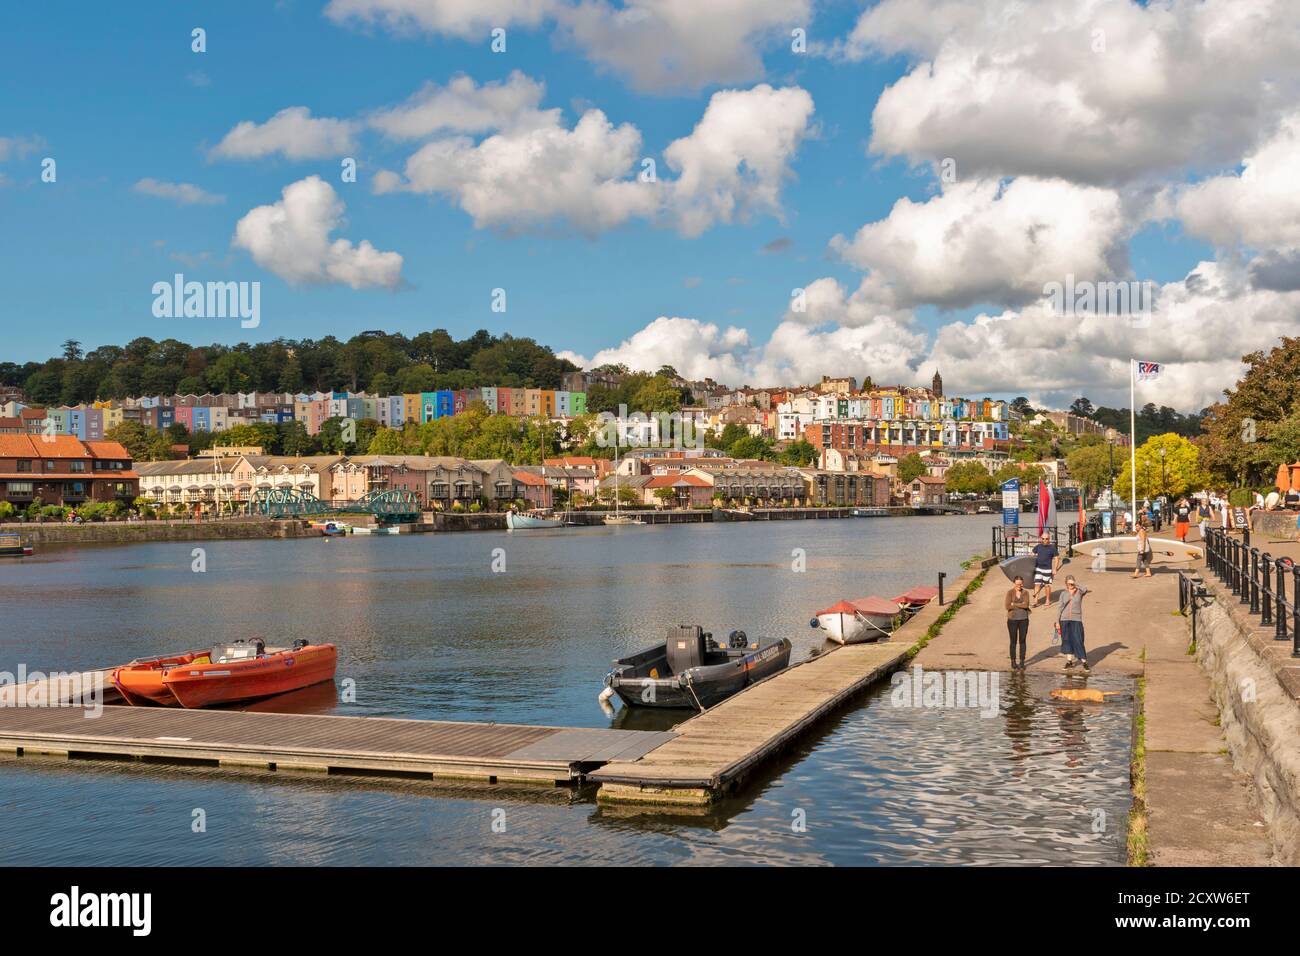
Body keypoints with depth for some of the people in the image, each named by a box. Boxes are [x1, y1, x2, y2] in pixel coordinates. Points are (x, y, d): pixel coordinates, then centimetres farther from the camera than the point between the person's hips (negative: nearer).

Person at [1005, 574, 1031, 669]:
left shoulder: (1026, 593, 1)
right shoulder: (1010, 593, -6)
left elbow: (1026, 604, -14)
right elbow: (1008, 606, -17)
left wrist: (1014, 604, -14)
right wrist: (1021, 605, -13)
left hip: (1023, 620, 2)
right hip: (1012, 619, -2)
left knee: (1023, 641, 6)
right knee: (1013, 642, 3)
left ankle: (1022, 662, 14)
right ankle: (1013, 662, 13)